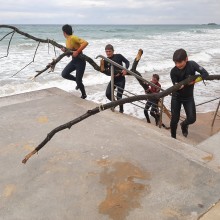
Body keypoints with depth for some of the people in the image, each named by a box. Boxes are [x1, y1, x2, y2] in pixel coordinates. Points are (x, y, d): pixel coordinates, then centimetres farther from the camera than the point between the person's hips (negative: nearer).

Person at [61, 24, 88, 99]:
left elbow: (85, 43, -29)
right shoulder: (67, 40, 10)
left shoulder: (73, 38, -18)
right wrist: (64, 50, -4)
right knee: (64, 74, -5)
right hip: (73, 60, 9)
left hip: (80, 61, -8)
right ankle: (77, 80, 19)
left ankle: (84, 95, 21)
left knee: (78, 81, -4)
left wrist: (77, 51, -31)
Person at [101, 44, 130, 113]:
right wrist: (102, 70, -18)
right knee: (108, 94, -7)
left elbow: (127, 62, 1)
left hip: (121, 79, -3)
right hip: (113, 79, 3)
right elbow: (107, 72, 3)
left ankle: (121, 110, 21)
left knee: (119, 96, -4)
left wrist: (125, 69, -14)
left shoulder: (118, 56, -9)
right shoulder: (105, 61, -2)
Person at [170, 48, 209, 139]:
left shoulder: (192, 64, -15)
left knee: (192, 119, -6)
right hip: (176, 97, -1)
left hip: (188, 97, 2)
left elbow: (205, 73, -17)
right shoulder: (173, 71, -19)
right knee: (174, 119, -1)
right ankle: (173, 137, 22)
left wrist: (194, 80, -29)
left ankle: (184, 124, 30)